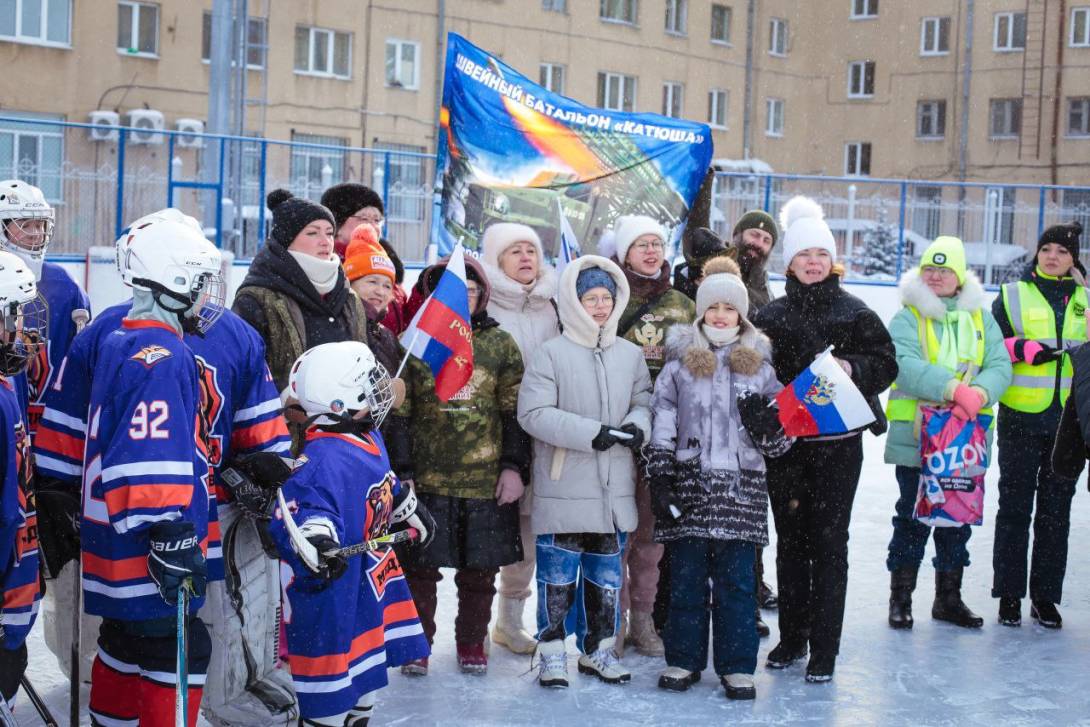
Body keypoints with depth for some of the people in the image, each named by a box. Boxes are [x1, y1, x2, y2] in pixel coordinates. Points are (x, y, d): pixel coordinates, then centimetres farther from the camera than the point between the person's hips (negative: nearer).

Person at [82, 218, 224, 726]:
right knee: (179, 656, -5)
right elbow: (151, 460, -26)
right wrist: (171, 538, -25)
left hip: (116, 543, 10)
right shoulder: (162, 356, -19)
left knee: (125, 647, 20)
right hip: (147, 551, -10)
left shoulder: (118, 345, 13)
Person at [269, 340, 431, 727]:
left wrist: (409, 512, 39)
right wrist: (313, 541, -60)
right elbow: (301, 512, -41)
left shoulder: (369, 438, 4)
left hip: (371, 587, 10)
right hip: (329, 598, -10)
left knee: (363, 678, 24)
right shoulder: (322, 460, -28)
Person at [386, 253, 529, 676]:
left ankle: (472, 643, 26)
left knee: (480, 570, 9)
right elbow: (398, 414, 0)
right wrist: (402, 473, -5)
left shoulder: (501, 344, 6)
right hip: (427, 479, -1)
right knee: (420, 566, 5)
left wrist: (514, 466, 0)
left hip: (486, 479, 1)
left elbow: (515, 411, 7)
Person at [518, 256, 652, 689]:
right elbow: (533, 413, -13)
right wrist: (591, 433, -19)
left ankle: (598, 648, 25)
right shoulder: (551, 354, -6)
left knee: (607, 575, 13)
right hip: (564, 488, -4)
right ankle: (552, 651, 12)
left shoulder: (631, 355, 9)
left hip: (615, 489, 5)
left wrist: (638, 425, -9)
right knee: (558, 572, 1)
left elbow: (644, 402, 15)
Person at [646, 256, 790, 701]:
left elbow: (780, 440, 11)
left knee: (737, 579, 1)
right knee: (686, 577, 4)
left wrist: (766, 426, -11)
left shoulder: (758, 365, 10)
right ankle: (684, 660, 16)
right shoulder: (680, 363, 6)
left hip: (741, 487, 0)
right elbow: (660, 427, 4)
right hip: (689, 484, 0)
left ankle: (737, 666, 10)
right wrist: (659, 480, -4)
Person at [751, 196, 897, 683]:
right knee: (789, 541, 10)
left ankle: (824, 649, 4)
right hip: (785, 441, 2)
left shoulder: (854, 312, 2)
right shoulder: (771, 316, 8)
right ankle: (792, 637, 22)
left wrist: (853, 367, -16)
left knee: (828, 543, -2)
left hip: (837, 443, -2)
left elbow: (886, 365, 2)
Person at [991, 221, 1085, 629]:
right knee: (1015, 507, 2)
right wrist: (1023, 348, -15)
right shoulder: (1013, 296, 3)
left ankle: (1045, 596, 15)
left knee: (1056, 510, 7)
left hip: (1069, 420, 2)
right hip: (1021, 418, -2)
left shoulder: (1083, 299, 10)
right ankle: (1009, 594, 10)